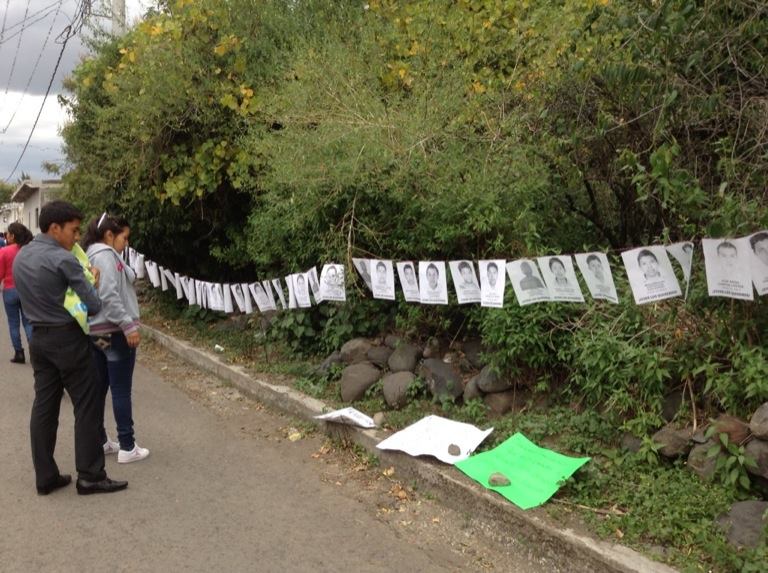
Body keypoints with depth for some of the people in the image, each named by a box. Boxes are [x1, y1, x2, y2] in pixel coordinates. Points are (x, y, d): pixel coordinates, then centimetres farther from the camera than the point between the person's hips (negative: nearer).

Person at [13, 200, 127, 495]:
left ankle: (45, 477, 17)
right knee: (87, 407, 1)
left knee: (43, 407, 11)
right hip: (67, 340, -8)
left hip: (39, 339, 8)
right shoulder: (63, 259, -18)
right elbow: (94, 306, -16)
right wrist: (91, 282, 4)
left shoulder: (20, 257, 8)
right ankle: (90, 476, 7)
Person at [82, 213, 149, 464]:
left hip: (96, 331, 10)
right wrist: (128, 325, -23)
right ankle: (127, 447, 3)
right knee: (121, 390, -4)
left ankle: (99, 441, 23)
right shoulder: (105, 255, -14)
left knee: (98, 388, 14)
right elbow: (109, 295, -23)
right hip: (114, 331, -10)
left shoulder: (92, 255, 17)